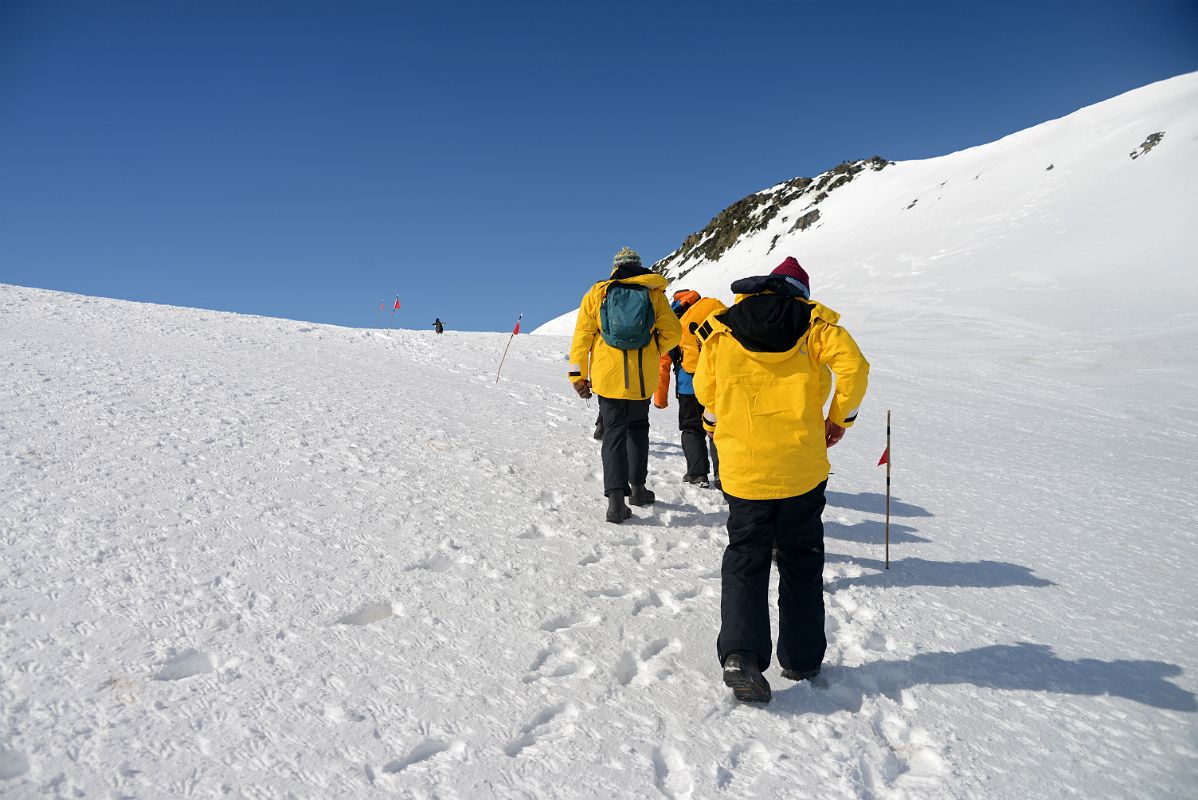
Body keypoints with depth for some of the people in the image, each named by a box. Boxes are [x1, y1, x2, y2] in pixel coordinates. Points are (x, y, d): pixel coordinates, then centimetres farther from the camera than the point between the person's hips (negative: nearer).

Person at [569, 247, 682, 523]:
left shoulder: (597, 293, 0)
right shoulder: (654, 293, 1)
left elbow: (582, 336, -2)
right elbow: (672, 332, -2)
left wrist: (578, 375, 3)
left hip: (608, 377, -1)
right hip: (642, 379, 1)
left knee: (614, 433, 4)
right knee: (638, 428, 21)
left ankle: (616, 497, -10)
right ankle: (637, 486, 24)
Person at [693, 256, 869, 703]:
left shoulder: (720, 331, 6)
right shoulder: (813, 322, 3)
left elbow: (705, 391, 9)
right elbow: (854, 366, -9)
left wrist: (715, 423, 30)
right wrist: (840, 418, 5)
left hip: (743, 468, 0)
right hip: (803, 468, 0)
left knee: (745, 560, 9)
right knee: (801, 562, 15)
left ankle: (741, 653, -10)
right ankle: (801, 659, 22)